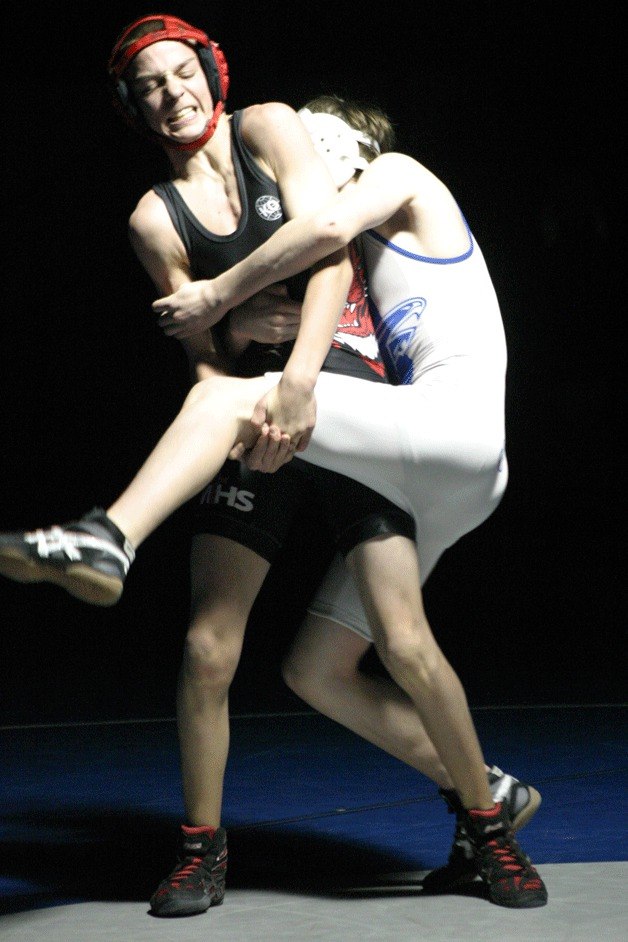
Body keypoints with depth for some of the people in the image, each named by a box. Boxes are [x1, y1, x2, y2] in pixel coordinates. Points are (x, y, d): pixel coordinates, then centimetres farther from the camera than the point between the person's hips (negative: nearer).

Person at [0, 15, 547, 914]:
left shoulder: (267, 127, 3)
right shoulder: (154, 218, 10)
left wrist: (300, 376, -23)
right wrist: (236, 402, -18)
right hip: (267, 404, 3)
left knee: (405, 640, -12)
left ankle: (487, 822, 1)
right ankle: (203, 845, -15)